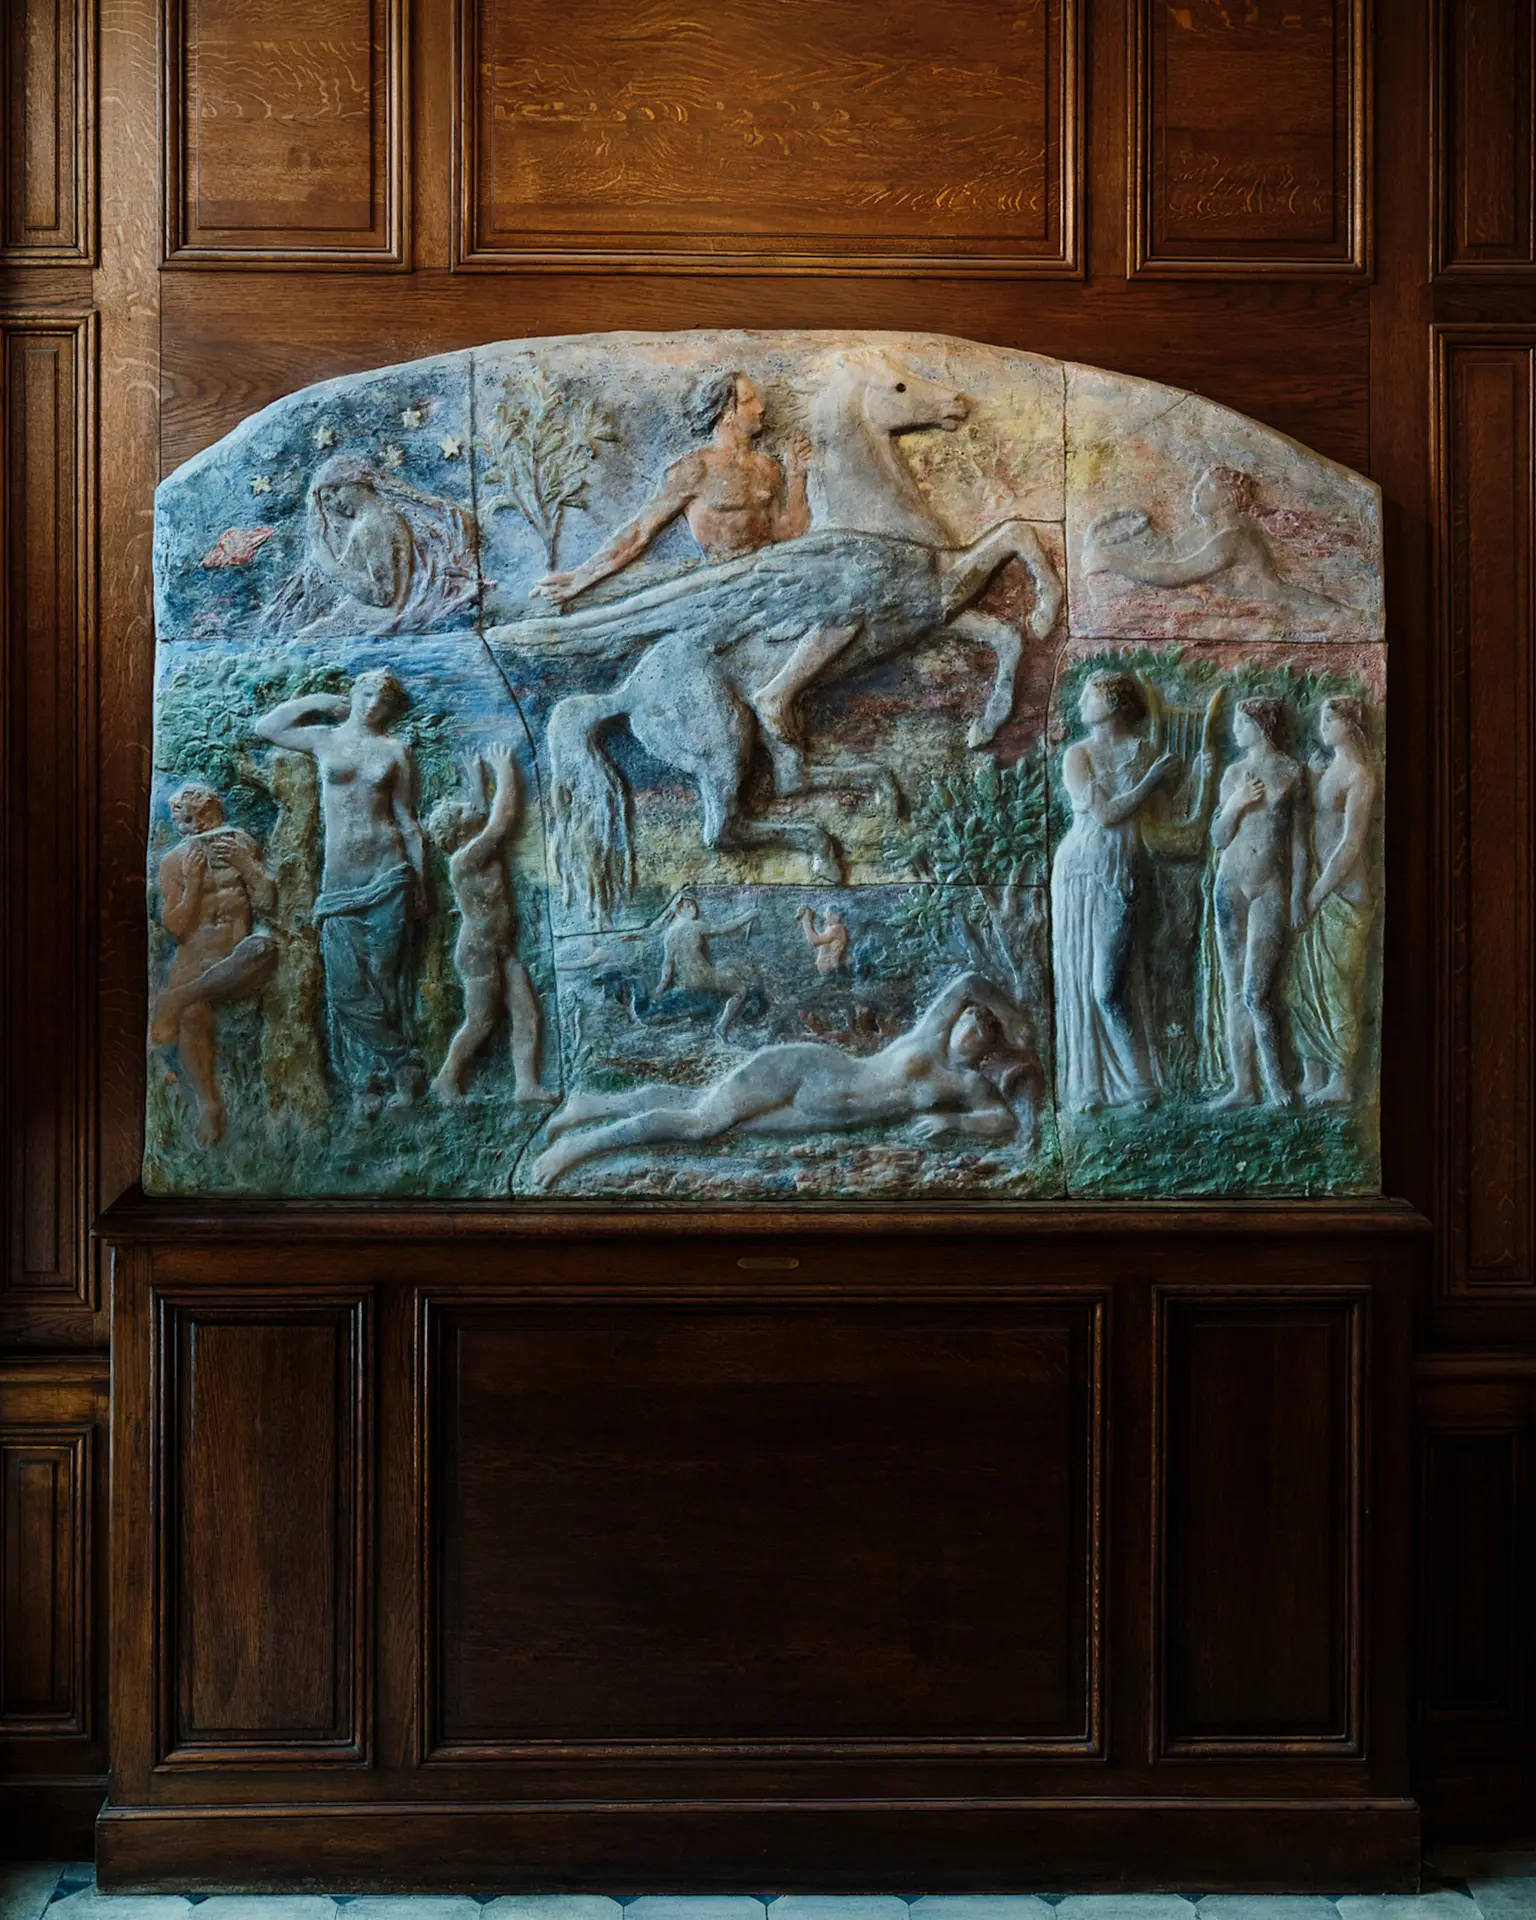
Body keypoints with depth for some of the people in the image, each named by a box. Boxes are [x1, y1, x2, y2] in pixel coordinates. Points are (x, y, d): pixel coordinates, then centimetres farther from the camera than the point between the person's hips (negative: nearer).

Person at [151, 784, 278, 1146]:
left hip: (238, 963, 1)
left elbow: (267, 902, 2)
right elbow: (175, 927, -1)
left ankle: (176, 999, -36)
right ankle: (208, 1104, -25)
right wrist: (193, 882, -13)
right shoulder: (174, 863, 5)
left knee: (262, 946, -36)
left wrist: (244, 865, -11)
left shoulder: (243, 846, 9)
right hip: (195, 960, -1)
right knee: (193, 1017, -32)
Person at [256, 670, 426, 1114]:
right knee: (348, 985, -7)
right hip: (339, 877, 1)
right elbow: (266, 726, 15)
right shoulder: (324, 739, 13)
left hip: (387, 872, -1)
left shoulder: (393, 752, 10)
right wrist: (315, 701, 14)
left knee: (382, 978, -4)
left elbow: (407, 821, 10)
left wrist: (420, 883, 6)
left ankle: (365, 1081, 2)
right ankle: (401, 1064, 1)